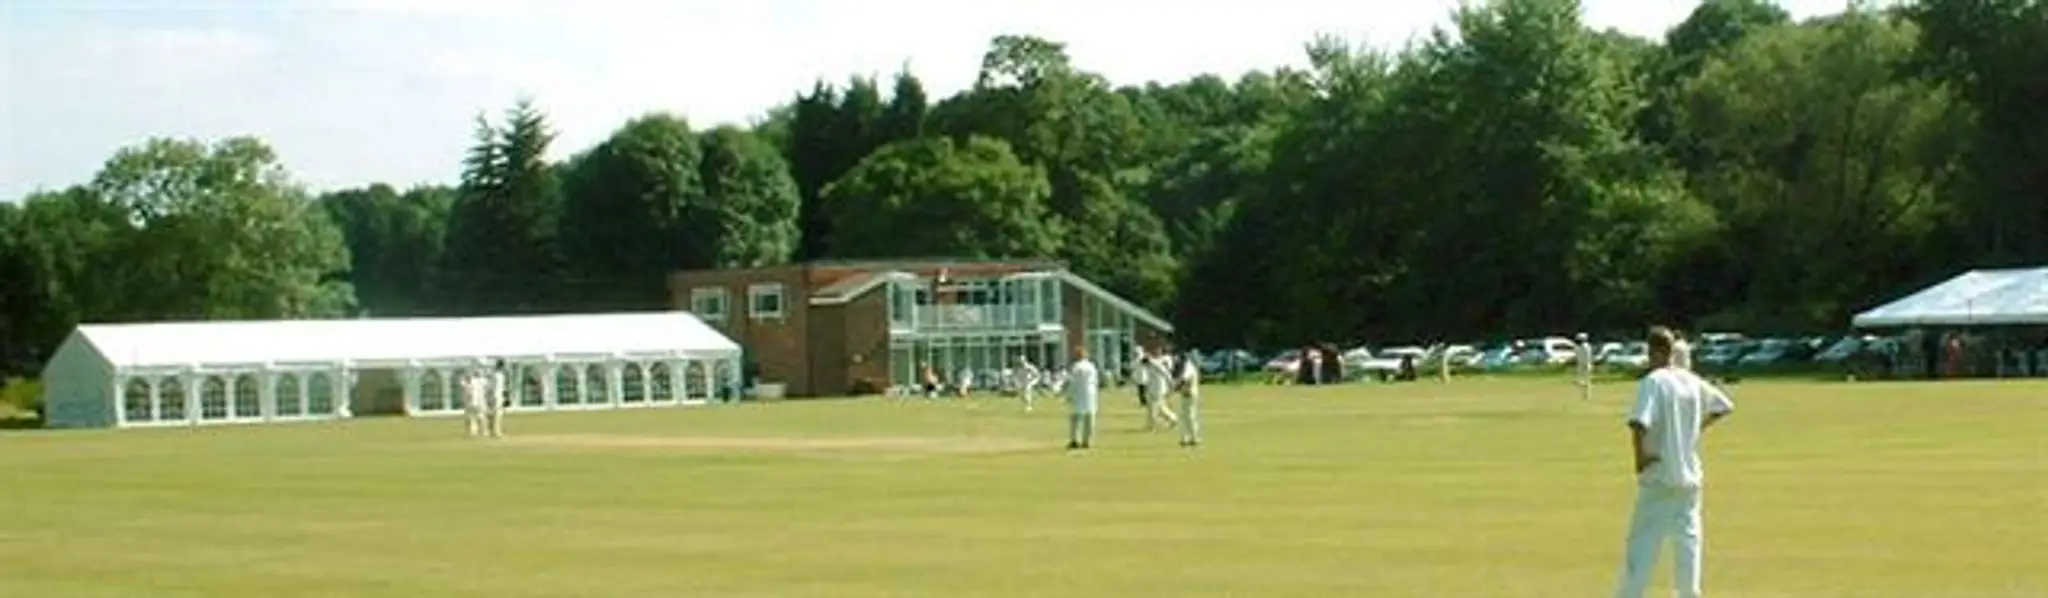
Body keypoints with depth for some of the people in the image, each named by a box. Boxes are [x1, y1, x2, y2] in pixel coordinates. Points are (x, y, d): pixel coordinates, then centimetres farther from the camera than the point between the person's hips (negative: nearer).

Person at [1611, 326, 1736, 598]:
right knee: (1689, 539, 12)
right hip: (1690, 476, 6)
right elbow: (1724, 406, 19)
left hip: (1659, 476, -6)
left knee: (1642, 543, -3)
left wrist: (1639, 456, -16)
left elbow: (1639, 423, -30)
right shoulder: (1692, 381, 5)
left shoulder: (1652, 382, -16)